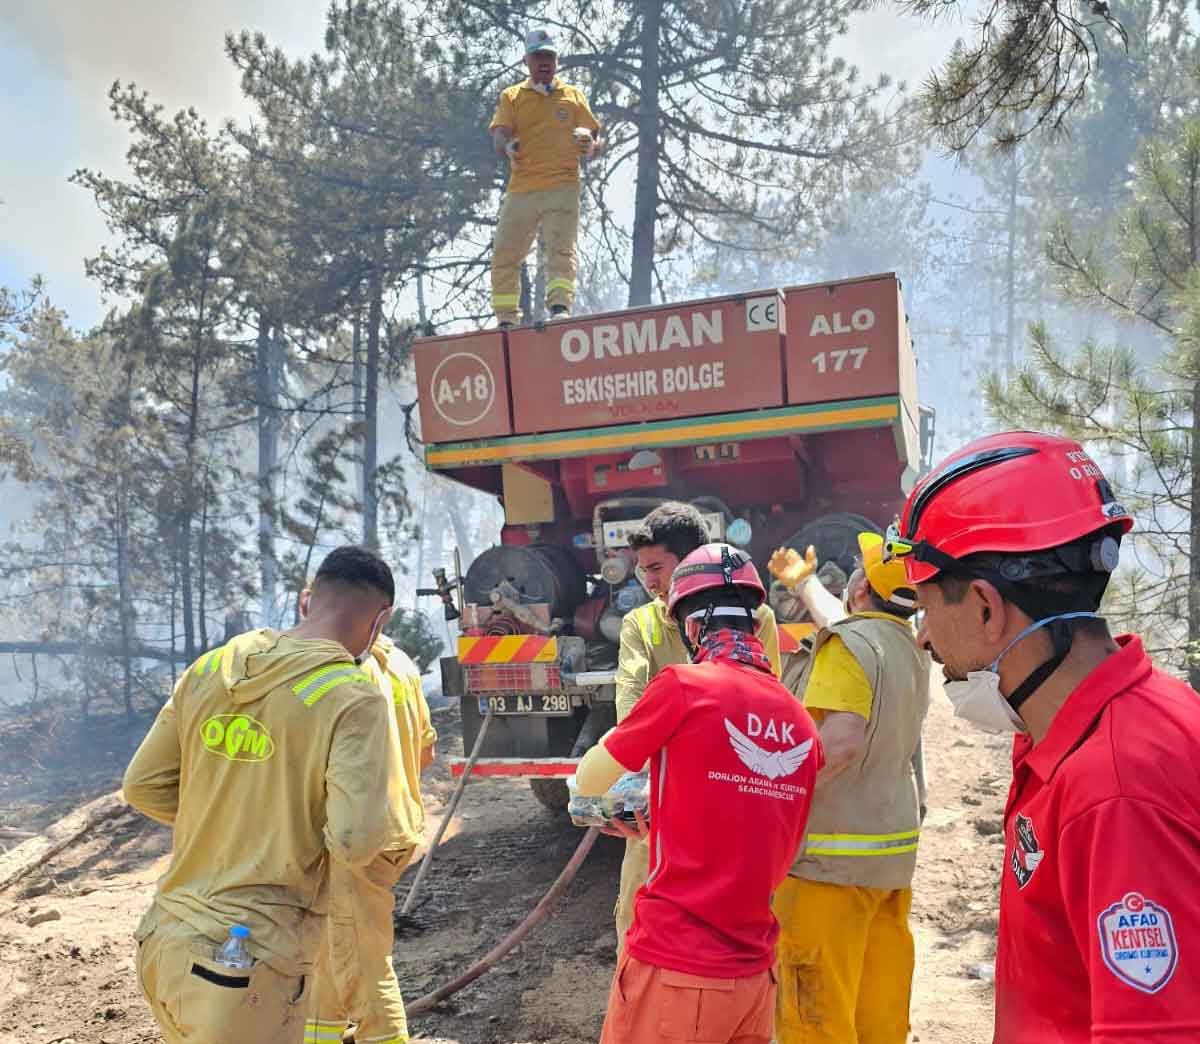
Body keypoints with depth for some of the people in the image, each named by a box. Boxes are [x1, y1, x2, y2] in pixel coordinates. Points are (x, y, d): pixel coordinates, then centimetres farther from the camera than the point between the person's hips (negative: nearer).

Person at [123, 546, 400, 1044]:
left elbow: (144, 785, 6)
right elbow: (355, 842, -21)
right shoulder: (354, 697, -15)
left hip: (164, 943, 6)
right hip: (250, 966, -6)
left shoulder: (211, 666, 2)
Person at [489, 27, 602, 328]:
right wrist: (507, 147, -24)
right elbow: (499, 134, 1)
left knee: (561, 250, -17)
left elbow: (595, 134, 13)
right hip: (521, 188, 1)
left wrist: (591, 148, -13)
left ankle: (560, 307, -24)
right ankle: (506, 320, 9)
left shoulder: (573, 95, 16)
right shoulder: (511, 96, 15)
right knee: (504, 255, 0)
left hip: (563, 186, -1)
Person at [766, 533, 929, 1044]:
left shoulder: (848, 645, -16)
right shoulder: (910, 647, 10)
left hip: (831, 857, -8)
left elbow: (842, 740, -29)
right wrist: (803, 583, 46)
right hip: (894, 849, 9)